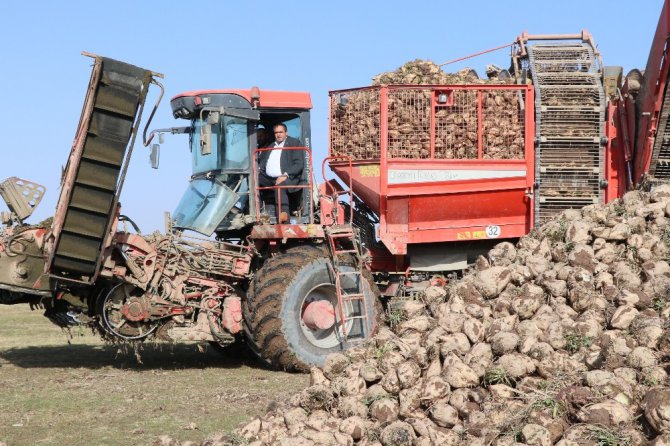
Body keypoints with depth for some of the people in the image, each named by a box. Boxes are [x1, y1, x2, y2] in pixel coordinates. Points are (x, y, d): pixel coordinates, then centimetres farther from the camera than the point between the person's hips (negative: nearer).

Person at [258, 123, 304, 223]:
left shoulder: (295, 143, 7)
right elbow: (262, 163, 24)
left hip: (287, 177, -6)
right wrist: (258, 170, 0)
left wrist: (286, 175, -16)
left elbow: (299, 164, -3)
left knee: (280, 185, -35)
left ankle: (283, 214, -49)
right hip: (268, 178, 6)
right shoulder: (269, 146, 24)